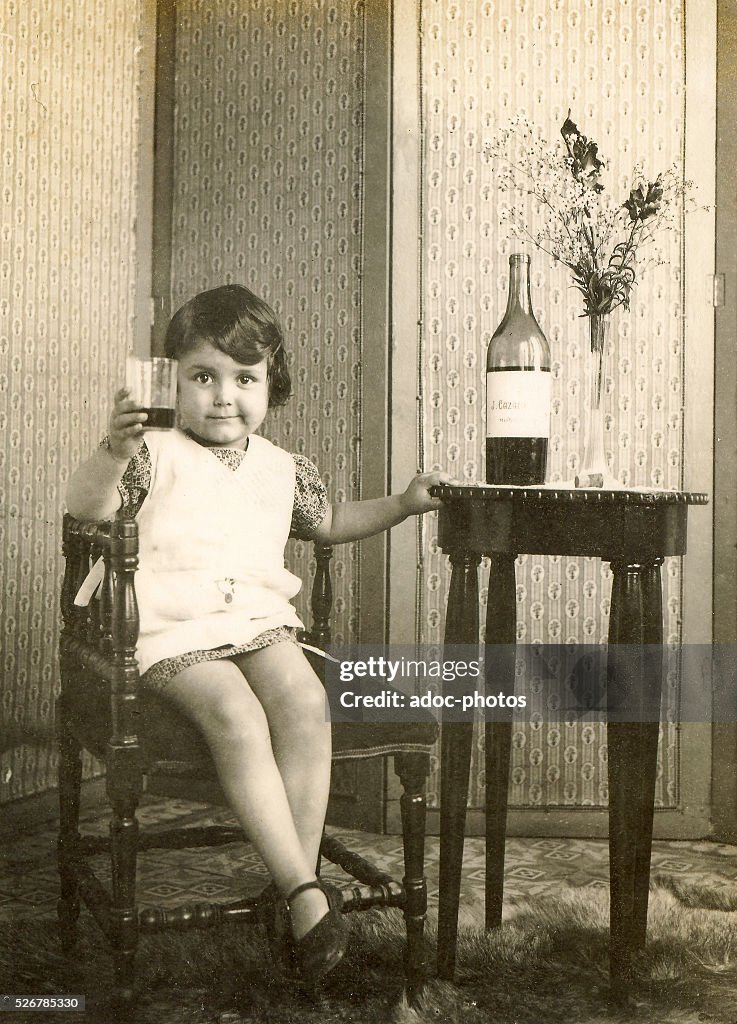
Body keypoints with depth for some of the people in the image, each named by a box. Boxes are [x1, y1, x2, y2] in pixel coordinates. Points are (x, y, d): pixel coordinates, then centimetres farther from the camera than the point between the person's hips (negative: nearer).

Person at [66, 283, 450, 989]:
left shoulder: (281, 468, 15)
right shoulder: (156, 455, 1)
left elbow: (330, 523, 31)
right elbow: (85, 509, -11)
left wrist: (404, 502, 20)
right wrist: (114, 451, -29)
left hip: (260, 620, 4)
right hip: (175, 635, -4)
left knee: (305, 704, -24)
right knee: (238, 718, -30)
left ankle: (292, 887, -17)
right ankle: (303, 887, -25)